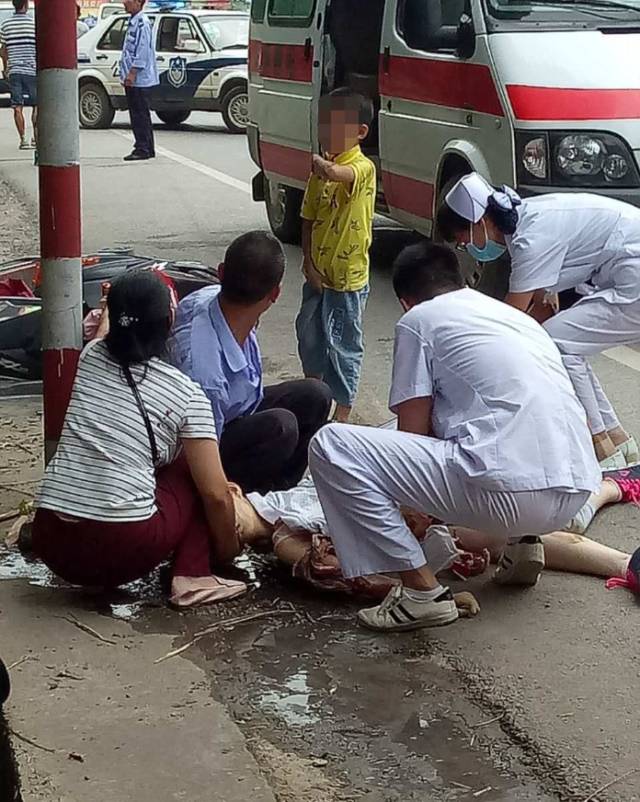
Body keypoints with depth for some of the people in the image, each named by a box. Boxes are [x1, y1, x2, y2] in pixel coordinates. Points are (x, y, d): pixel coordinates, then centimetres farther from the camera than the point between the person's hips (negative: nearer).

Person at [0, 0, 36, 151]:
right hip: (32, 69, -2)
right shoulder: (35, 22, -4)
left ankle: (23, 139, -5)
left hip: (14, 70, 2)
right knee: (36, 105, 11)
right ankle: (36, 137, 12)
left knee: (18, 107, 2)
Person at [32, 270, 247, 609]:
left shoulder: (90, 358, 10)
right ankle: (192, 579, 9)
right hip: (122, 549, -6)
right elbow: (215, 494, -2)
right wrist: (228, 549, 15)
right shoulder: (186, 394, -1)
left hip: (51, 544, 6)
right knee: (190, 468, 19)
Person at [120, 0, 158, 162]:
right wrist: (126, 74, 21)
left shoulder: (142, 23, -13)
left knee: (140, 115, -8)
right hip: (133, 80, 10)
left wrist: (132, 73, -21)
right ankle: (147, 148, 17)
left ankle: (143, 149, -5)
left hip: (139, 79, -10)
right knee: (137, 115, 12)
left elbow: (142, 50, -19)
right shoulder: (133, 22, 17)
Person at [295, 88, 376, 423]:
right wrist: (308, 262, 1)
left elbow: (345, 176, -40)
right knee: (309, 333, 21)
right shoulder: (320, 170, 7)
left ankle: (343, 413, 11)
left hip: (348, 276, -7)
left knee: (343, 345, 0)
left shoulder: (362, 167, -15)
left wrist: (325, 166, -61)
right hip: (318, 272, 7)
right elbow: (308, 217, 10)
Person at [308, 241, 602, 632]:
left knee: (331, 446, -3)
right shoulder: (514, 314, 28)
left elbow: (414, 432, 6)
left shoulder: (419, 318, 7)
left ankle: (423, 591, -5)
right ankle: (522, 540, 18)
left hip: (510, 491, -8)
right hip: (576, 494, 8)